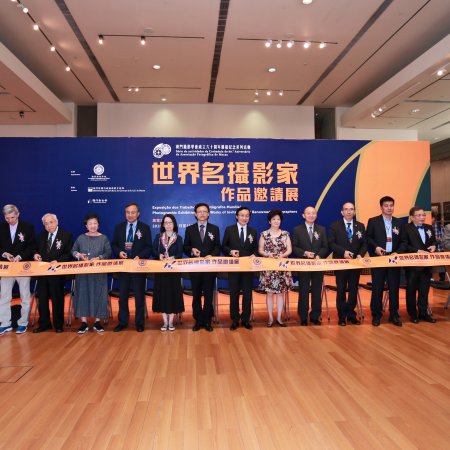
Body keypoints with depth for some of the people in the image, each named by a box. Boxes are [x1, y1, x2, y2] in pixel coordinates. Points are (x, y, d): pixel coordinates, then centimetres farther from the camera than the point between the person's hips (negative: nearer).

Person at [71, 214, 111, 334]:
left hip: (99, 272, -1)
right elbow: (73, 250, 12)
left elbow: (108, 252, -2)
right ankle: (84, 323, 9)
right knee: (82, 294, 1)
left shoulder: (103, 238, 3)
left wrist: (99, 258, -18)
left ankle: (97, 322, 11)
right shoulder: (81, 238, 7)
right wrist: (79, 255, -8)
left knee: (98, 294, 1)